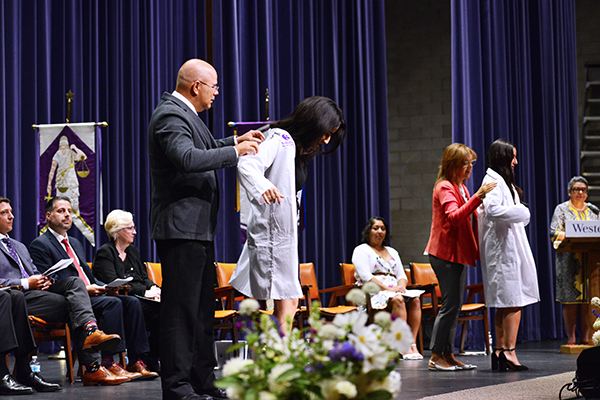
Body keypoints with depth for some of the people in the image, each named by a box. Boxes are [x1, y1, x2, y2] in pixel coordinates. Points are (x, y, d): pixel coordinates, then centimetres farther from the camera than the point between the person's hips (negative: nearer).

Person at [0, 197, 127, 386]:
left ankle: (90, 330, -41)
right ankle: (91, 367, -30)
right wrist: (26, 284, -14)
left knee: (74, 282, -21)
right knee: (72, 306, -24)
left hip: (34, 292, 7)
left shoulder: (20, 247, 32)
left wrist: (42, 280, 3)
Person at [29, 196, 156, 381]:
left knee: (132, 301, -13)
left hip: (91, 294, 8)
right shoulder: (40, 244, 0)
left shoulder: (76, 243, 28)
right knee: (112, 303, -30)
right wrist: (84, 289, -17)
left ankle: (135, 362, -18)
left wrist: (105, 287, 4)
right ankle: (108, 362, -32)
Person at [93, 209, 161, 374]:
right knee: (158, 310, -30)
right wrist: (144, 292, -18)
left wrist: (153, 288, -2)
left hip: (140, 300, 7)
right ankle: (149, 362, -23)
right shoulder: (105, 253, -1)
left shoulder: (133, 251, 23)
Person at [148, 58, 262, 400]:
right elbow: (188, 158, -30)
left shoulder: (184, 113, 18)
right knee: (181, 308, -8)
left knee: (203, 307, 14)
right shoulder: (170, 115, -15)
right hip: (181, 227, -11)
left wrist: (236, 141, 23)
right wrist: (234, 152, -22)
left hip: (198, 228, 11)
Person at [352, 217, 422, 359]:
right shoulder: (361, 250, 7)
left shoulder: (392, 252, 27)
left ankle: (412, 343, -34)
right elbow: (365, 276, -8)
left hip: (393, 291, 6)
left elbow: (402, 275, 19)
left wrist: (401, 286, -7)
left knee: (415, 300, -26)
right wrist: (387, 288, -18)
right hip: (372, 293, -6)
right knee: (398, 300, -36)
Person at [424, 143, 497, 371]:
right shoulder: (444, 187, -12)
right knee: (450, 304, -11)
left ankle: (448, 355, 11)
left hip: (457, 253, 10)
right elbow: (454, 217, -27)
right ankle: (436, 357, -7)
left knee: (455, 305, 8)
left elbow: (469, 217, 26)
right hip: (445, 253, -10)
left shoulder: (461, 188, 18)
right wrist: (477, 198, -36)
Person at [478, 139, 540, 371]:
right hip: (504, 248, -11)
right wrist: (521, 213, -14)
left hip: (507, 247, 11)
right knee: (514, 301, -13)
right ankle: (509, 351, -16)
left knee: (504, 304, 9)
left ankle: (500, 352, 11)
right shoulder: (494, 181, -11)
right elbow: (493, 209, -26)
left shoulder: (501, 181, 21)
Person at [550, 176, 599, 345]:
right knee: (570, 300, -5)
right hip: (569, 260, -3)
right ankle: (571, 338, -3)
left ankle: (586, 337, 3)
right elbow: (554, 232, -4)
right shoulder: (562, 209, 6)